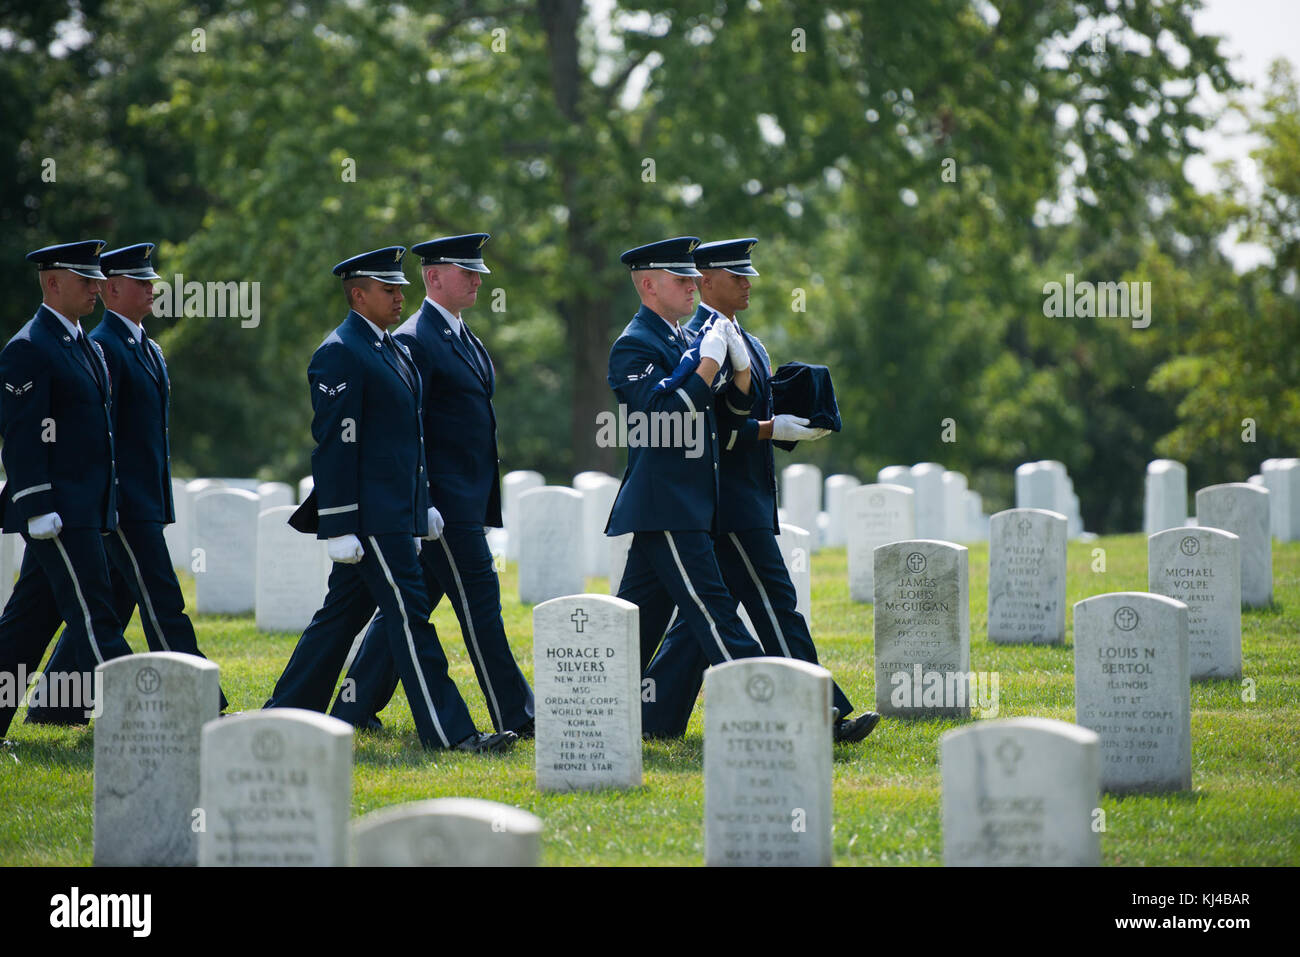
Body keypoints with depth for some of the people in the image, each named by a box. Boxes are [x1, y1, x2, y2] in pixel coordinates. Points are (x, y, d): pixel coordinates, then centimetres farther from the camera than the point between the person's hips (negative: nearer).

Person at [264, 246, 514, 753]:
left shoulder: (393, 349, 17)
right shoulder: (339, 354, -13)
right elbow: (335, 445, -17)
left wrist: (424, 505, 21)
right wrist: (339, 528, -19)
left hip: (395, 513, 10)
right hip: (371, 516, -10)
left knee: (343, 614, 13)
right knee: (409, 616, -9)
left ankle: (285, 715, 21)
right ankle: (448, 731, -10)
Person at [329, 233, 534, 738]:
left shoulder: (464, 337, 18)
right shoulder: (414, 341, -12)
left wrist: (485, 500, 22)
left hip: (468, 500, 9)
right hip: (443, 501, -9)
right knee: (479, 601, -7)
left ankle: (355, 707, 17)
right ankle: (513, 718, -4)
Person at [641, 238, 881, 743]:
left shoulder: (748, 344, 20)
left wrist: (799, 426, 4)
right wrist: (770, 429, -21)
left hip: (748, 497, 10)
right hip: (725, 498, -10)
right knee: (776, 605, -10)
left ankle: (657, 717, 13)